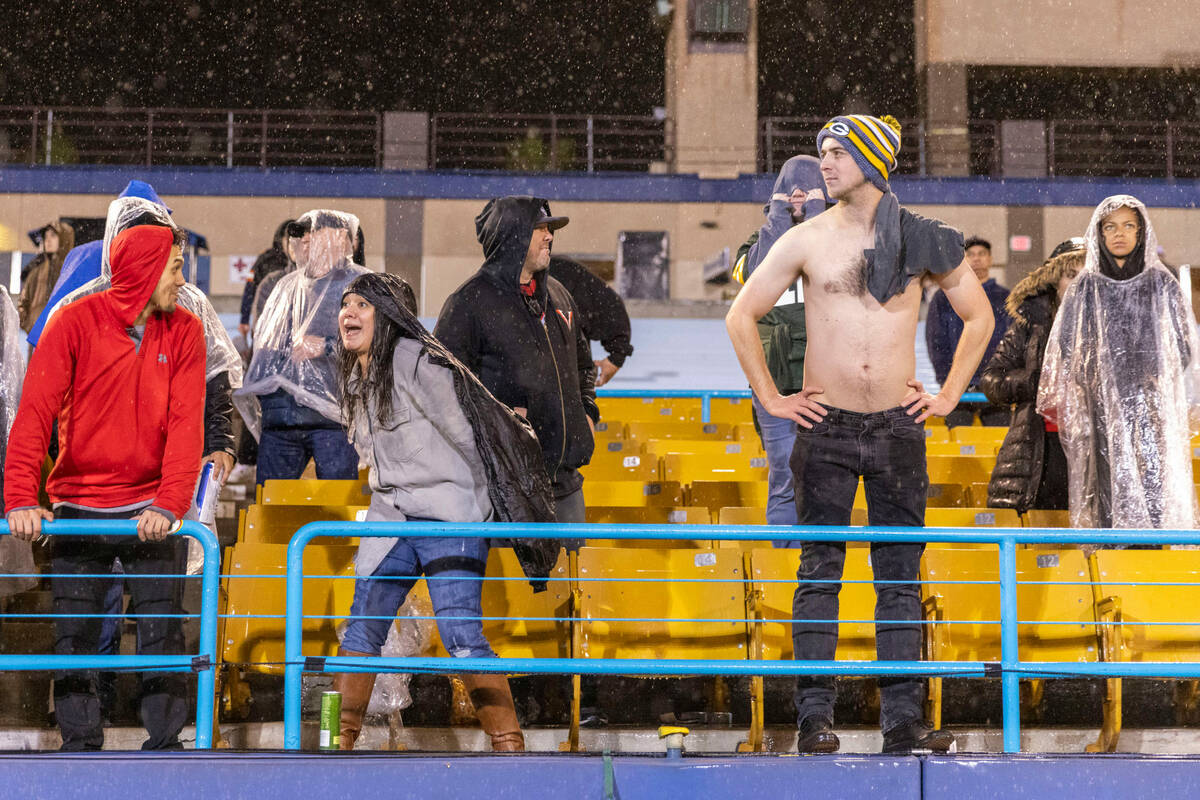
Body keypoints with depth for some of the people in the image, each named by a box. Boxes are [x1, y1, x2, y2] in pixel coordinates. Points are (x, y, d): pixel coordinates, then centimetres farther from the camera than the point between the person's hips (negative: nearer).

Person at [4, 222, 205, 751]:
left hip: (149, 513, 1)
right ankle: (79, 747, 12)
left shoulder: (184, 331, 0)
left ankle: (164, 746, 8)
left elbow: (186, 425, -7)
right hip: (78, 506, -1)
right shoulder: (77, 321, -6)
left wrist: (170, 505, -21)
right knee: (74, 639, 2)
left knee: (162, 635, -1)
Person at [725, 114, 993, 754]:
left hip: (899, 426, 1)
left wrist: (948, 396, 8)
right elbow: (741, 316, 8)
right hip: (827, 429, -1)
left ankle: (903, 719, 6)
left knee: (900, 575, 3)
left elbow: (978, 316, 15)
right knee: (819, 571, -2)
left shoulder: (921, 239, 4)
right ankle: (815, 718, 0)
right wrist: (770, 399, 3)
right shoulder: (806, 240, 2)